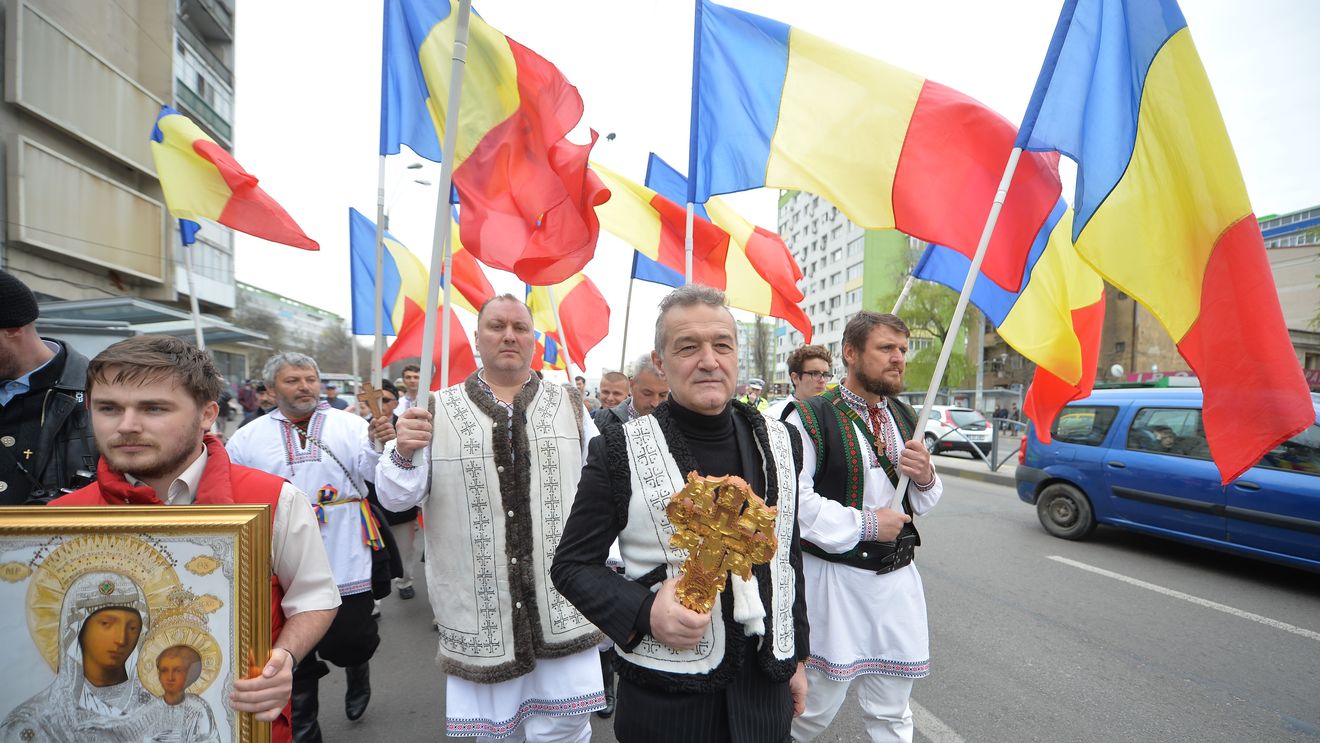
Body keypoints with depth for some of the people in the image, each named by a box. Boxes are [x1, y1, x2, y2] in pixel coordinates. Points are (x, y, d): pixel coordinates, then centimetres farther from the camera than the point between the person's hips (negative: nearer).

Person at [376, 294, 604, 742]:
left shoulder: (569, 407, 3)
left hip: (562, 604, 0)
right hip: (479, 610, 0)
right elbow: (395, 497, -1)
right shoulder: (439, 412, 0)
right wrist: (404, 452, -21)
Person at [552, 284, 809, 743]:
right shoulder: (620, 451, -14)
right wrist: (644, 611, -22)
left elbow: (789, 557, 9)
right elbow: (572, 564, -7)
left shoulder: (782, 442, -1)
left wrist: (797, 656, 13)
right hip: (664, 696, -3)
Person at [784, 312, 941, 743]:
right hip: (833, 578, -5)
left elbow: (920, 506, 16)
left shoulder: (905, 419, 9)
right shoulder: (812, 418, -13)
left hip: (897, 577, 6)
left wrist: (925, 477, -6)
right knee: (818, 705, 10)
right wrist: (864, 524, -17)